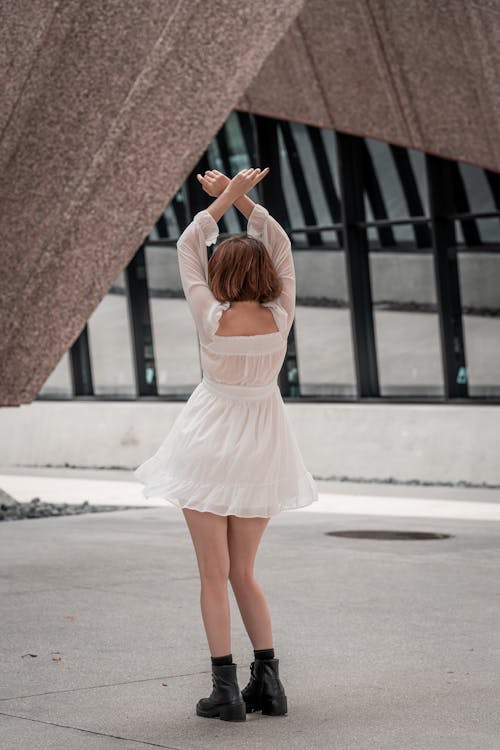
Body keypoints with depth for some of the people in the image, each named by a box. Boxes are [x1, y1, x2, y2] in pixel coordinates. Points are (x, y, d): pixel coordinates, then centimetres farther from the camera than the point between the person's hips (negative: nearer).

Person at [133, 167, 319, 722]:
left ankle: (226, 688, -2)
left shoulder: (212, 319, -14)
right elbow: (280, 247, 5)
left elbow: (187, 248, -2)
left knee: (214, 573, 1)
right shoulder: (280, 319, -8)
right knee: (243, 572, 15)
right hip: (260, 448, 4)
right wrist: (239, 198, 3)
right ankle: (268, 681, 10)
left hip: (211, 443, -3)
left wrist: (226, 198, 1)